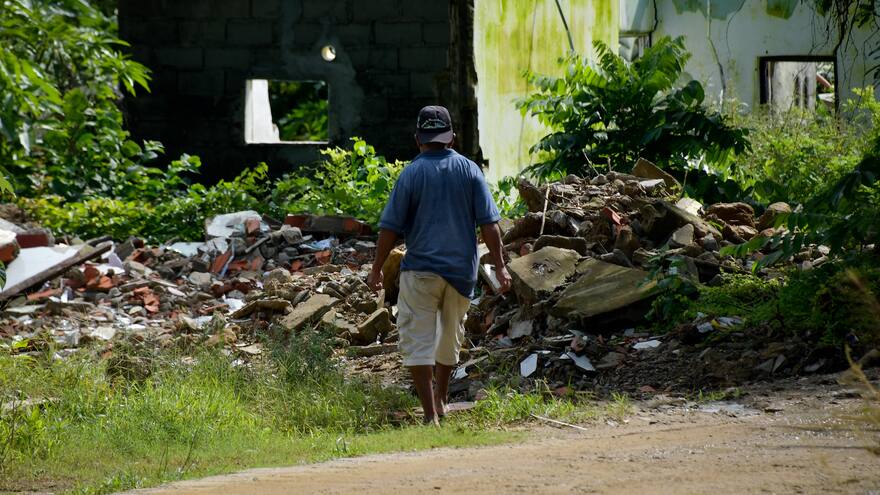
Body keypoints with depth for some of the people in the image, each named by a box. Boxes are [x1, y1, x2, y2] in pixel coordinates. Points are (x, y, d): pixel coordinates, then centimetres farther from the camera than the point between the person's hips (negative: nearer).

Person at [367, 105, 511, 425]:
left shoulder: (412, 173, -5)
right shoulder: (469, 170, 2)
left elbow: (390, 227, -5)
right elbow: (488, 223, -2)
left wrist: (377, 269, 4)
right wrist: (499, 266, 2)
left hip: (420, 270, -4)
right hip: (462, 268, 4)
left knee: (417, 341, -1)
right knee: (450, 337, 22)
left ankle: (431, 414, -11)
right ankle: (440, 400, 38)